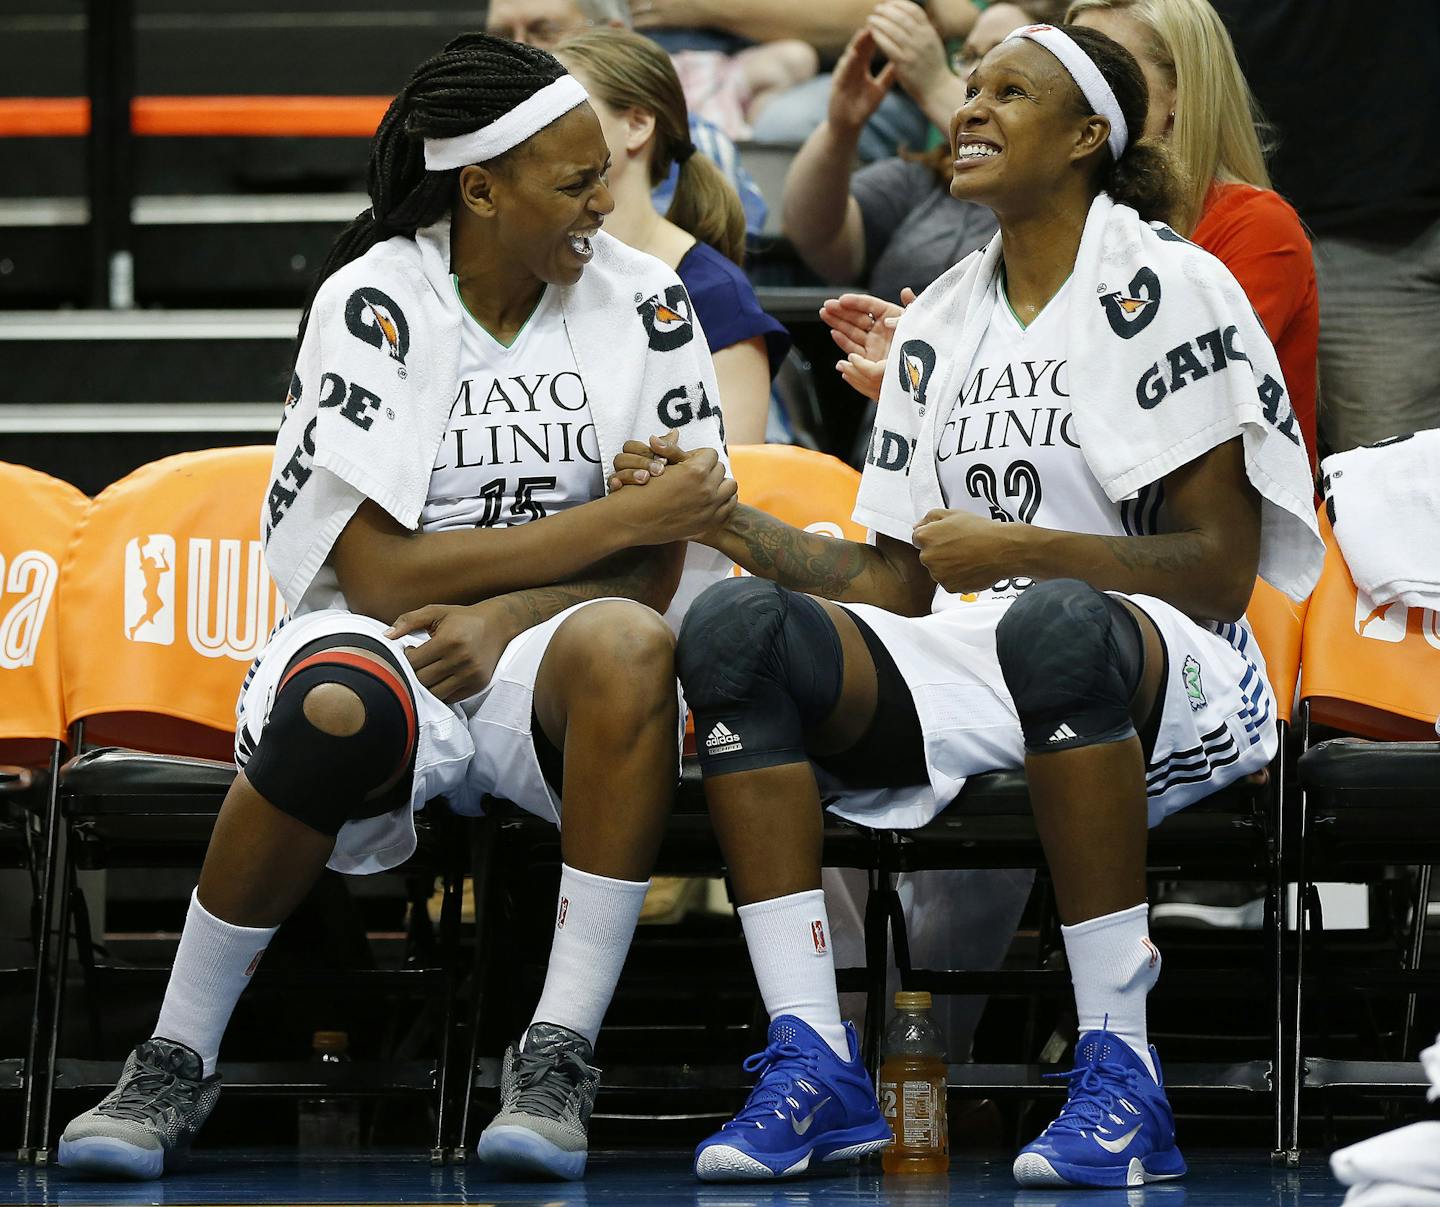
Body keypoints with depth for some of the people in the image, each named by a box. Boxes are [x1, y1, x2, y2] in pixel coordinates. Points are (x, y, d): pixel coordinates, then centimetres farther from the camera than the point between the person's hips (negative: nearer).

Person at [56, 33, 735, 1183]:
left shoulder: (641, 302, 1)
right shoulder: (374, 305, -8)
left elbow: (659, 571, 2)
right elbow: (381, 572, -14)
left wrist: (508, 618, -17)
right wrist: (625, 518, -15)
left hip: (536, 657, 2)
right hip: (382, 641, -2)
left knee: (628, 644, -34)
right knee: (338, 702, -39)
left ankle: (558, 1062, -31)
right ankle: (174, 1066, -20)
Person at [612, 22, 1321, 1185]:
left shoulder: (1168, 287, -2)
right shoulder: (936, 325, 17)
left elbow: (1220, 567, -8)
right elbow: (899, 587, 16)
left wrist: (1016, 547, -16)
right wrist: (722, 520, 6)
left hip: (1167, 684, -6)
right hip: (967, 667, 6)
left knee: (1050, 624, -42)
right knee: (736, 623, -20)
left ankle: (1121, 1076, -36)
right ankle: (813, 1066, -26)